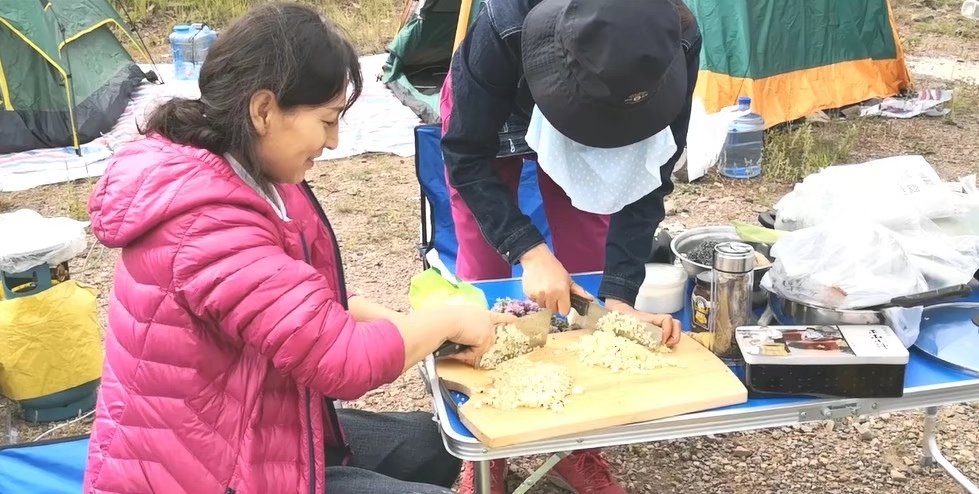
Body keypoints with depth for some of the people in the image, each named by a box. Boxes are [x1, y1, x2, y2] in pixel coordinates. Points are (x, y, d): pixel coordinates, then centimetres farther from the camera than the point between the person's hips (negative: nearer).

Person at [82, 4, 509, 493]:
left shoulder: (252, 178, 1)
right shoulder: (208, 224, -31)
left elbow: (312, 299, 11)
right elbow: (342, 359, -31)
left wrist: (402, 323, -4)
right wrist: (446, 320, -15)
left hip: (243, 433, 10)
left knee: (431, 444, 13)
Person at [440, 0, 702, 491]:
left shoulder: (677, 43, -36)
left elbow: (646, 175, -26)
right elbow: (467, 157, -30)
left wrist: (619, 293, -35)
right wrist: (529, 251, -41)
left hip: (584, 132, 2)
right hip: (489, 118, -2)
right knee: (484, 277, -3)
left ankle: (577, 445, 16)